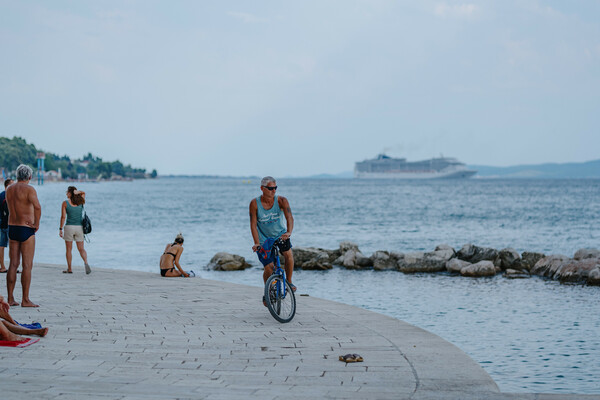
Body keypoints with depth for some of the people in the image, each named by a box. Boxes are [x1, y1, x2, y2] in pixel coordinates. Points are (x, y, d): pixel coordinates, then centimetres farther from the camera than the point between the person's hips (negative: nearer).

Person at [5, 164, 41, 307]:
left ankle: (10, 298, 9)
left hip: (12, 228, 6)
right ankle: (25, 300, -4)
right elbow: (37, 206, -27)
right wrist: (37, 224, -16)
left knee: (13, 264, 9)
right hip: (26, 230, -6)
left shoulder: (9, 189, 9)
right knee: (27, 265, -3)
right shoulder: (29, 189, -12)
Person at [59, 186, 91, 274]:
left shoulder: (65, 203, -6)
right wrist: (78, 192, 1)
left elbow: (63, 217, -10)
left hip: (69, 227, -3)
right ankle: (86, 263, -18)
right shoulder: (81, 202, 4)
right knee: (81, 248, 7)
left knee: (69, 249, 8)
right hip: (79, 227, 3)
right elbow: (83, 193, 25)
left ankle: (69, 269, 10)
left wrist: (60, 229, -3)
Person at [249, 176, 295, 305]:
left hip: (280, 234, 2)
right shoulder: (255, 203, -17)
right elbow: (253, 224, -17)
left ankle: (289, 282, -2)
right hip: (264, 238, -2)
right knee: (269, 267, -10)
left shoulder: (281, 201, -16)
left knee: (288, 254, -23)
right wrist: (257, 243, -28)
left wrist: (289, 232, -47)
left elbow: (289, 217, -27)